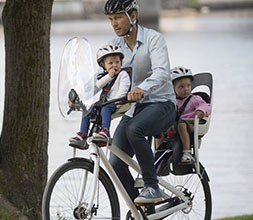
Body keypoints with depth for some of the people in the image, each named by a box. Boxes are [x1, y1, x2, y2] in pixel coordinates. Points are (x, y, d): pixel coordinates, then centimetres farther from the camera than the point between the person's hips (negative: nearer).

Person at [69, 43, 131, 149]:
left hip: (116, 102, -7)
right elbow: (99, 84, -2)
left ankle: (105, 130, -49)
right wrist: (109, 76, -10)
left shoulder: (123, 74, -1)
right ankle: (82, 135, -7)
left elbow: (123, 89, -14)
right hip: (104, 101, 7)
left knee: (105, 108, -37)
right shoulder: (103, 75, 18)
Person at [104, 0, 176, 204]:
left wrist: (142, 88, -49)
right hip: (133, 108, 6)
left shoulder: (153, 38, -13)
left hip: (160, 104, -6)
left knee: (134, 129, -37)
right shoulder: (116, 44, 5)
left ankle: (152, 187, -26)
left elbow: (162, 72, -28)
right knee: (116, 163, -9)